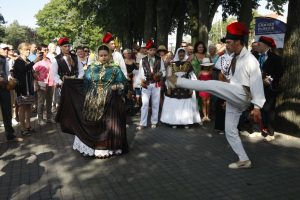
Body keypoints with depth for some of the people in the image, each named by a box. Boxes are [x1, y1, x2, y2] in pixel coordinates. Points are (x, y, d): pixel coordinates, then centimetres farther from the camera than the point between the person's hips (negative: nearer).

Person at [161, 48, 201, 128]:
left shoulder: (188, 64, 3)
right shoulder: (172, 64, 3)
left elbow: (192, 76, 2)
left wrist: (191, 88, -4)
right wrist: (168, 88, -2)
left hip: (186, 87, 0)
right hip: (174, 88, 0)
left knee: (186, 105, 2)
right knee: (174, 105, 2)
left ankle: (186, 122, 11)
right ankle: (174, 122, 10)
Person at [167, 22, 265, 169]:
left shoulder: (250, 60, -11)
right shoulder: (235, 58, 15)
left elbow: (257, 82, -15)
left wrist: (257, 106, -21)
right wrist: (226, 97, 24)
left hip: (242, 94, -9)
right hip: (233, 98, 9)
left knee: (212, 84, -24)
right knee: (230, 131, 9)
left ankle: (177, 81, -15)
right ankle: (244, 160, 17)